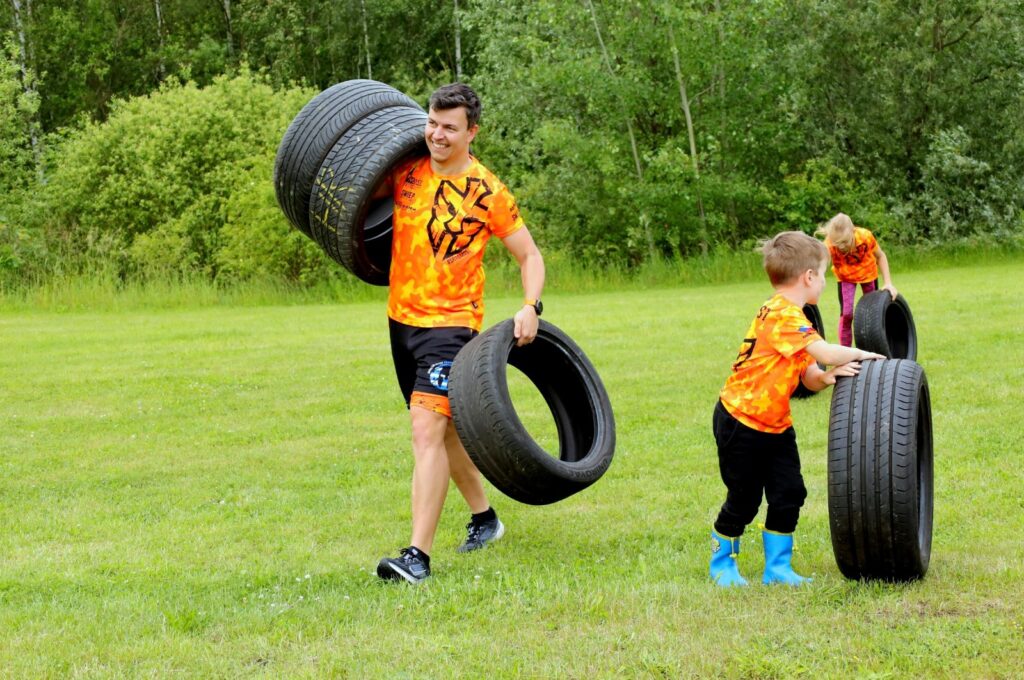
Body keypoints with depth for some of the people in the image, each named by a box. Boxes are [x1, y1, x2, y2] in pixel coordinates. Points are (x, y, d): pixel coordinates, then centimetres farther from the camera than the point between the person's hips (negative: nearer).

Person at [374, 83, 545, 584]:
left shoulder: (487, 192, -9)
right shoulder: (406, 172, 3)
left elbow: (529, 255, -2)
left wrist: (531, 306, -19)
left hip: (451, 322, -6)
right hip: (402, 318, 6)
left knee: (428, 427, -19)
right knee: (446, 426, 20)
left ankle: (418, 555, -23)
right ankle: (484, 518, 40)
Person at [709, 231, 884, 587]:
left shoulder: (791, 317, 9)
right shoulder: (782, 315, -23)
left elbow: (811, 379, 5)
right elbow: (825, 353, -33)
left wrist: (829, 376, -17)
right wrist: (860, 355, -15)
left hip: (775, 424, 9)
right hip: (741, 421, -9)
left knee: (788, 494, 4)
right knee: (743, 501, 3)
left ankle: (777, 567, 15)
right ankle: (722, 564, 23)